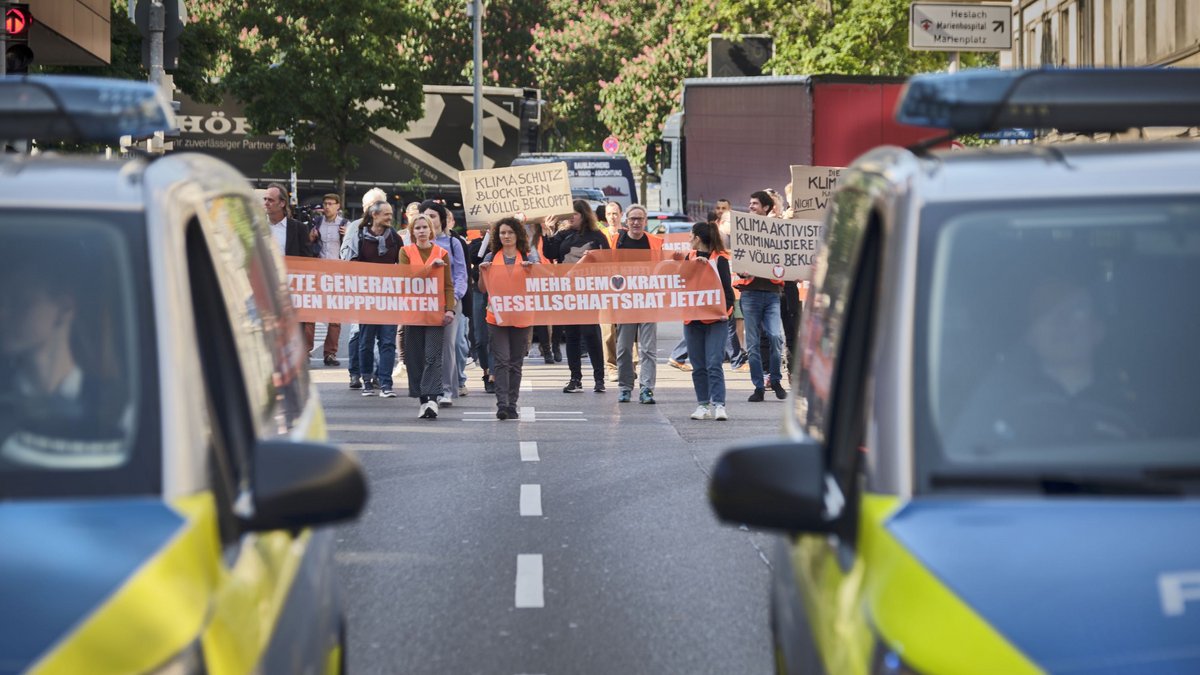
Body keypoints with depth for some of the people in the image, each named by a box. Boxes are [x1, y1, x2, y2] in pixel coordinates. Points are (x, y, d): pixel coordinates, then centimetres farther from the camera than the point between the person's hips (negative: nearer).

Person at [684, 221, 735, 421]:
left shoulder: (719, 259, -3)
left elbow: (726, 288, -5)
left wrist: (725, 309, -17)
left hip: (715, 321, -5)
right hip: (692, 320, 5)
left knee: (714, 365, -12)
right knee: (698, 367, 7)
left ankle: (718, 405, -13)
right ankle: (703, 405, 13)